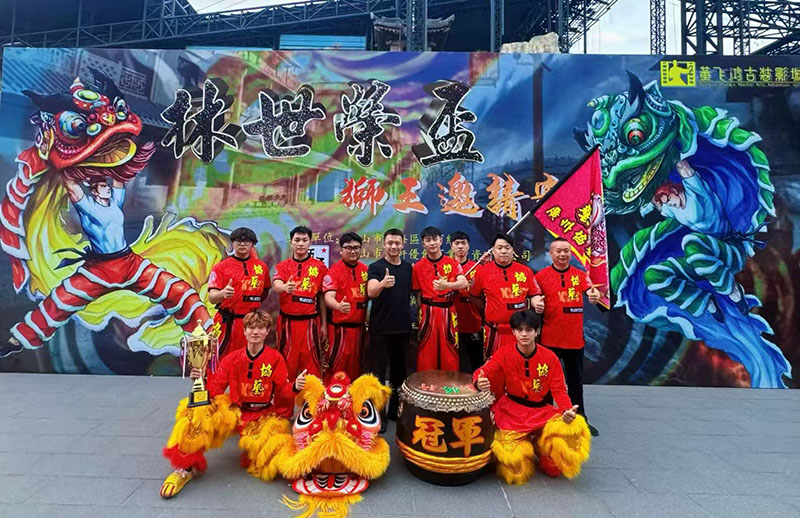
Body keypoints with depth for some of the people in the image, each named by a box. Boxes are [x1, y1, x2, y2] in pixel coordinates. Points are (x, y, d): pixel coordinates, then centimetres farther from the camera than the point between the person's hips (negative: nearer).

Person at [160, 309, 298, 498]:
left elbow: (283, 393, -5)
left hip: (264, 416, -2)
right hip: (235, 411, 2)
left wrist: (294, 387, -26)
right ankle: (186, 468, -6)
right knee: (197, 413, -22)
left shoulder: (276, 358, -5)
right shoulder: (232, 358, 2)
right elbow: (214, 390, 0)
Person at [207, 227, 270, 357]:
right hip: (227, 322, -3)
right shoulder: (221, 267, -2)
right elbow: (211, 298, -10)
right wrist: (223, 293, -30)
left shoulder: (262, 266, 7)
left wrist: (253, 304, 8)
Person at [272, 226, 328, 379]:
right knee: (286, 364, 10)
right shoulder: (282, 266, 5)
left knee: (311, 363, 4)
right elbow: (276, 285, -15)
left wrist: (324, 324, 2)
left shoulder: (320, 266, 2)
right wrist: (285, 287, -39)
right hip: (287, 322, 1)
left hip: (310, 322, -1)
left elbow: (322, 297, 4)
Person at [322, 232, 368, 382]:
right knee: (336, 364, 3)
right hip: (340, 327, -5)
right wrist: (339, 306, -42)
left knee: (355, 365, 16)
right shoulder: (334, 271, -10)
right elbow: (328, 297, -21)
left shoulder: (366, 270, 6)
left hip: (359, 326, 5)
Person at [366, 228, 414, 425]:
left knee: (400, 372, 15)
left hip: (403, 328, 5)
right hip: (380, 329, -4)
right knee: (377, 373, 3)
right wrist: (382, 283, -44)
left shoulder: (409, 268, 7)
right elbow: (371, 292, -23)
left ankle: (396, 410, 31)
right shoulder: (376, 267, -7)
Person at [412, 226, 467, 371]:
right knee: (426, 355, 3)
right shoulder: (418, 267, 3)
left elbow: (464, 283, -15)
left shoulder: (452, 263, 2)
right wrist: (420, 316, 3)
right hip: (427, 313, 0)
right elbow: (417, 295, 6)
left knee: (450, 355, 3)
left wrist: (447, 285, -34)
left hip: (447, 312, 0)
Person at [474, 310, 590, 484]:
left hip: (542, 411, 2)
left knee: (574, 427, -24)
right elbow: (483, 372, -11)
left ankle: (539, 448, 9)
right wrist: (479, 382, -36)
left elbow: (559, 390, -4)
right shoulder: (504, 354, -6)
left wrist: (567, 410, -25)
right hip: (512, 412, -2)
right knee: (513, 458, -21)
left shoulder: (550, 357, -4)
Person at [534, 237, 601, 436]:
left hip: (575, 338, 3)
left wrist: (595, 295, -32)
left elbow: (591, 291, -10)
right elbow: (534, 301, 3)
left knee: (576, 381, 16)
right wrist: (536, 306, -18)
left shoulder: (580, 275, 5)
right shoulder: (541, 276, -2)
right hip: (549, 339, -2)